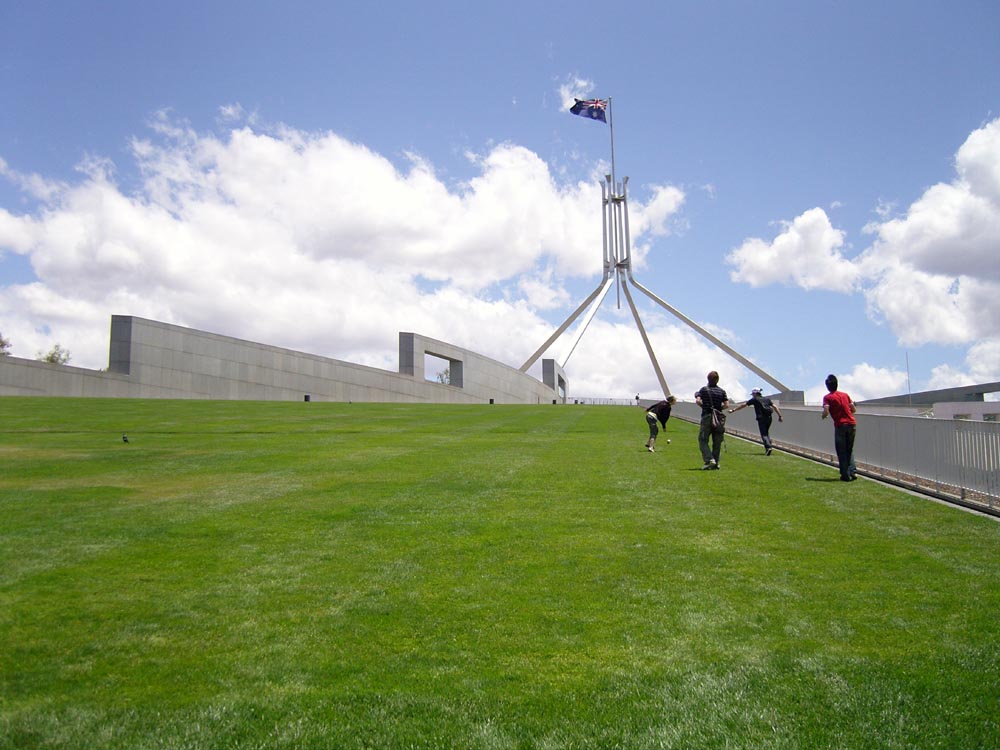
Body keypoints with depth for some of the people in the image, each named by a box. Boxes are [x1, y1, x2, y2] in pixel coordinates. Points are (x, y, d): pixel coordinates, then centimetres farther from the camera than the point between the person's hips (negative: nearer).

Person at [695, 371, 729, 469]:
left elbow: (698, 401, -11)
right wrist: (719, 407, 15)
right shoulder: (722, 391, 7)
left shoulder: (704, 389, 2)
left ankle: (709, 460, -15)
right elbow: (726, 405, -2)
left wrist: (704, 406, 7)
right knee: (717, 442, 10)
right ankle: (716, 463, 10)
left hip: (706, 417, -2)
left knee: (702, 441, 2)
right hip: (719, 418, 3)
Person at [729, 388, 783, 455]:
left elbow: (743, 405, 7)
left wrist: (733, 410, 12)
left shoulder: (755, 399, 4)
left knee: (763, 434, -4)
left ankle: (768, 447, -21)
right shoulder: (767, 399, 18)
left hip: (761, 418, -5)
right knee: (766, 432, 21)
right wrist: (780, 416, 11)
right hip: (769, 417, 5)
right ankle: (769, 445, 10)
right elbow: (775, 406, 11)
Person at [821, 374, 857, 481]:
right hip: (852, 424, 4)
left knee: (841, 452, 5)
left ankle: (846, 475, 4)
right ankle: (853, 472, 5)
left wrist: (823, 416, 6)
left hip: (840, 425, -4)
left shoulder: (827, 397, -3)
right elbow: (854, 410, 13)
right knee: (850, 450, 17)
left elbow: (826, 412, -15)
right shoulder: (845, 395, 11)